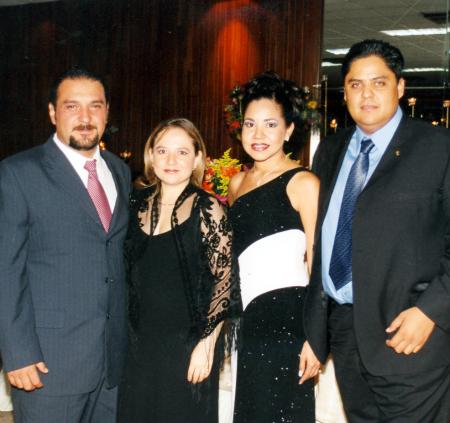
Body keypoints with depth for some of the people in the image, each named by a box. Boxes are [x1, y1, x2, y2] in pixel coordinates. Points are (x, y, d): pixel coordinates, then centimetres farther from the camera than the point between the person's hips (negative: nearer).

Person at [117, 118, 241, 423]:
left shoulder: (207, 209, -9)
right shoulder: (139, 204, 5)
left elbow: (225, 280, -10)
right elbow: (129, 273, 12)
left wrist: (206, 344, -14)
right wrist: (125, 335, 9)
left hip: (189, 344, -4)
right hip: (141, 343, 5)